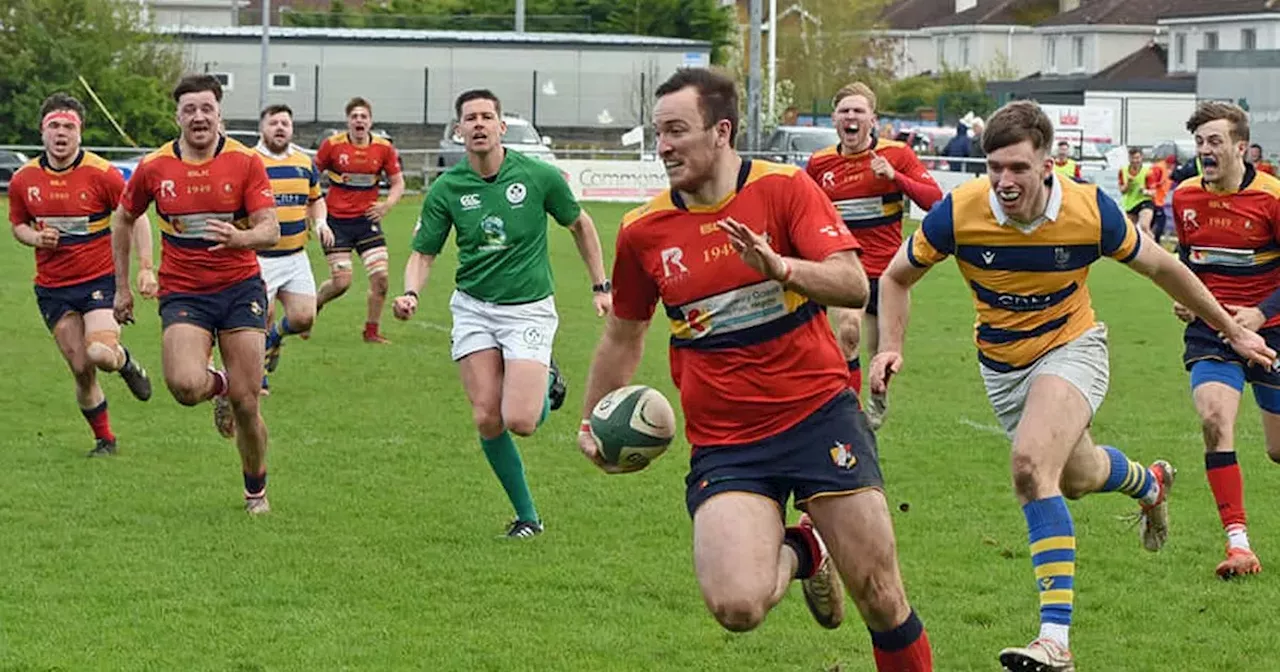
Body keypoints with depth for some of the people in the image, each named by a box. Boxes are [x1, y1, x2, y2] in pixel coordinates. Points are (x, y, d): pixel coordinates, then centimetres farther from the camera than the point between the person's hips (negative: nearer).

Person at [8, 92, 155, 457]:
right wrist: (37, 238, -10)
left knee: (99, 354, -23)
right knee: (80, 369, 1)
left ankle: (124, 360, 14)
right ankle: (104, 439, 20)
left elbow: (137, 217, -3)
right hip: (52, 286, 3)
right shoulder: (23, 180, -1)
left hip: (100, 277, -3)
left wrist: (145, 268, -11)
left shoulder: (102, 173, -11)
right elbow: (18, 225, 13)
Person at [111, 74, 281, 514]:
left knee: (246, 401, -3)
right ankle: (218, 385, 14)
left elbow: (270, 230, -11)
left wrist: (239, 237, -34)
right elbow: (123, 218, 16)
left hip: (240, 287, 0)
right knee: (186, 385, -25)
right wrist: (122, 286, 17)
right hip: (182, 292, 1)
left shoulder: (246, 162, -5)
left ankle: (256, 488, 22)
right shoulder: (153, 168, -1)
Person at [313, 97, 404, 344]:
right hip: (336, 221, -3)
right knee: (341, 282, -8)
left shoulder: (384, 148, -1)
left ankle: (372, 331, 9)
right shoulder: (332, 145, -7)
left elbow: (398, 183, 8)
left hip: (367, 220, 3)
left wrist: (387, 205, -11)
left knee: (380, 277, -8)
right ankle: (313, 306, 22)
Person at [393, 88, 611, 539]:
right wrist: (410, 293, -19)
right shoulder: (446, 189, -4)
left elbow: (580, 224, 8)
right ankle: (527, 515, 11)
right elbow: (424, 253, 2)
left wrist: (601, 286, 8)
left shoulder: (538, 176, -8)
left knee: (519, 421, -16)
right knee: (487, 420, -7)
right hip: (473, 307, 2)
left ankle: (546, 383, 20)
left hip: (529, 308, -2)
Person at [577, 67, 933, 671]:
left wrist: (781, 266, -31)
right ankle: (798, 551, 15)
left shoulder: (784, 187, -5)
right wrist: (591, 422, 18)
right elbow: (623, 335, 19)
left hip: (819, 412, -1)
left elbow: (854, 285, -14)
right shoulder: (643, 230, 3)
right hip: (724, 442, 2)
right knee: (736, 607, -19)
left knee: (879, 594, -4)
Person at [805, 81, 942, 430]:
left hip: (886, 267, 0)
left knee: (881, 348, 13)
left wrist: (895, 177, -27)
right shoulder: (820, 163, -1)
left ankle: (878, 399, 45)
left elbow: (935, 199, -15)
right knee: (848, 330, -26)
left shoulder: (896, 154, -8)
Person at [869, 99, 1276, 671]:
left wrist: (1232, 330, 4)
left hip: (1071, 349, -4)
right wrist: (890, 347, -20)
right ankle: (1149, 483, 61)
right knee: (1076, 478, 22)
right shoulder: (959, 212, -23)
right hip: (1001, 363, 4)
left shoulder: (1091, 211, -24)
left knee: (1032, 465, -29)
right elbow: (897, 277, -4)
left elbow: (1160, 267, -5)